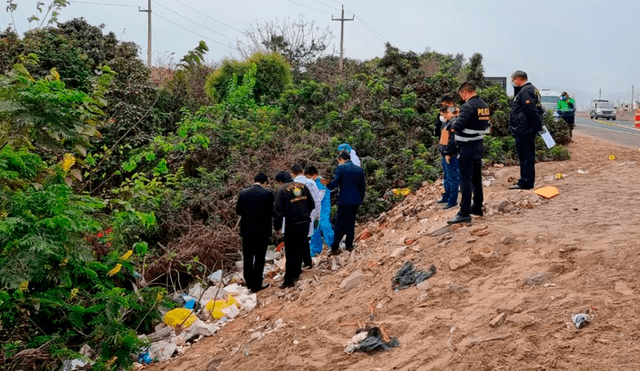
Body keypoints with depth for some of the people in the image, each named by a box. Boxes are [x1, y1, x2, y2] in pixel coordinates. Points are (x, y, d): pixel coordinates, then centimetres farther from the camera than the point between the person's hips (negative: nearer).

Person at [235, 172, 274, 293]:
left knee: (247, 258, 15)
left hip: (247, 230, 3)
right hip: (262, 231, -3)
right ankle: (256, 285, 8)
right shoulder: (268, 194, -12)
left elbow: (238, 211, 5)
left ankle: (249, 282, 24)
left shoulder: (243, 193, -3)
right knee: (259, 258, 6)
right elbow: (271, 213, -7)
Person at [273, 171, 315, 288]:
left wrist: (277, 227, -5)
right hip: (305, 223, 5)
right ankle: (296, 274, 29)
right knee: (299, 250, 19)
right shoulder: (303, 186, 8)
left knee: (290, 253, 1)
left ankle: (289, 280, 3)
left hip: (292, 226, -5)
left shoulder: (281, 190, -8)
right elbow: (312, 204, 12)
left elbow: (278, 210, -12)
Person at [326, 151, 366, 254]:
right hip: (356, 200, 4)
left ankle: (334, 248, 2)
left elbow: (335, 183, -14)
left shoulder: (340, 168, -8)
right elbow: (362, 187, 11)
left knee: (340, 224, 1)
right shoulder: (359, 169, 8)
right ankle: (349, 245, 19)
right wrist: (361, 199, 21)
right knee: (351, 223, 16)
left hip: (344, 200, -4)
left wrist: (327, 185, 4)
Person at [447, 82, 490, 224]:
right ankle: (477, 207, 28)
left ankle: (464, 213, -7)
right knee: (476, 179, 18)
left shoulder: (468, 106, -18)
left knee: (465, 180, -7)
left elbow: (458, 126, -26)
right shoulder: (485, 106, 9)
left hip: (467, 147, -9)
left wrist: (453, 120, -3)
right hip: (479, 145, 9)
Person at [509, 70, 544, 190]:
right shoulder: (532, 89, 18)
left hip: (523, 130, -11)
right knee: (528, 156, 14)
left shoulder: (525, 91, -16)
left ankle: (525, 183, -4)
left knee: (525, 156, -7)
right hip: (529, 130, 11)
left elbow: (532, 111, -22)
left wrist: (538, 126, -19)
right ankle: (527, 182, 21)